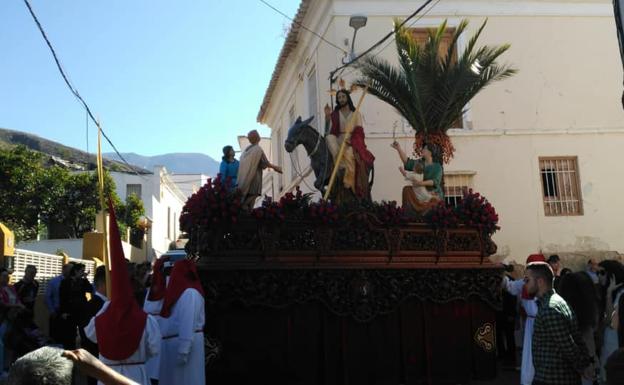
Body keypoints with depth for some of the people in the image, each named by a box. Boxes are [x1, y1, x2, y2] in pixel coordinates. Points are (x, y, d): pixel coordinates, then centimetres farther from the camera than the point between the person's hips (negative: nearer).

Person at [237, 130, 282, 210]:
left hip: (243, 183, 7)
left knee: (243, 203, 8)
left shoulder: (246, 149, 10)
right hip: (253, 182, -6)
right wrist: (275, 167, 13)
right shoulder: (258, 149, -9)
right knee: (248, 205, -6)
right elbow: (266, 163, -4)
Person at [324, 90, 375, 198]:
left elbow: (358, 131, 0)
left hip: (353, 143, -1)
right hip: (339, 143, 1)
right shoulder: (335, 114, 13)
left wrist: (351, 140, -18)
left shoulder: (356, 113, 11)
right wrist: (327, 116, -11)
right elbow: (330, 130, 3)